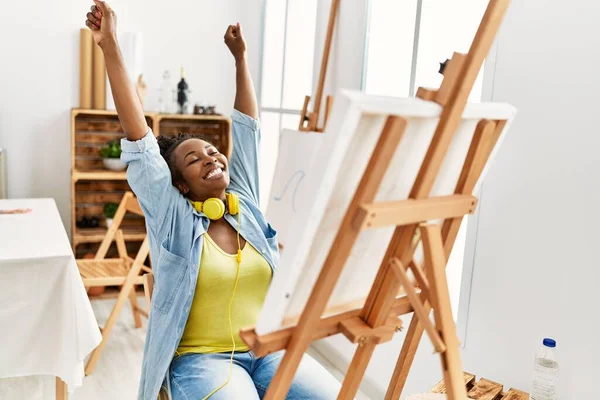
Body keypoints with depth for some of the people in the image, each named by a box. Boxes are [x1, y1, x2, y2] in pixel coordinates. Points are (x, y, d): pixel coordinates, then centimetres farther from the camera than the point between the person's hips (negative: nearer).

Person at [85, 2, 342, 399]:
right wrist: (111, 48, -13)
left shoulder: (244, 202, 7)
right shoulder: (173, 218, -3)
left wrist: (240, 56, 16)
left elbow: (248, 128, 12)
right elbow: (140, 140, -10)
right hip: (202, 358, -3)